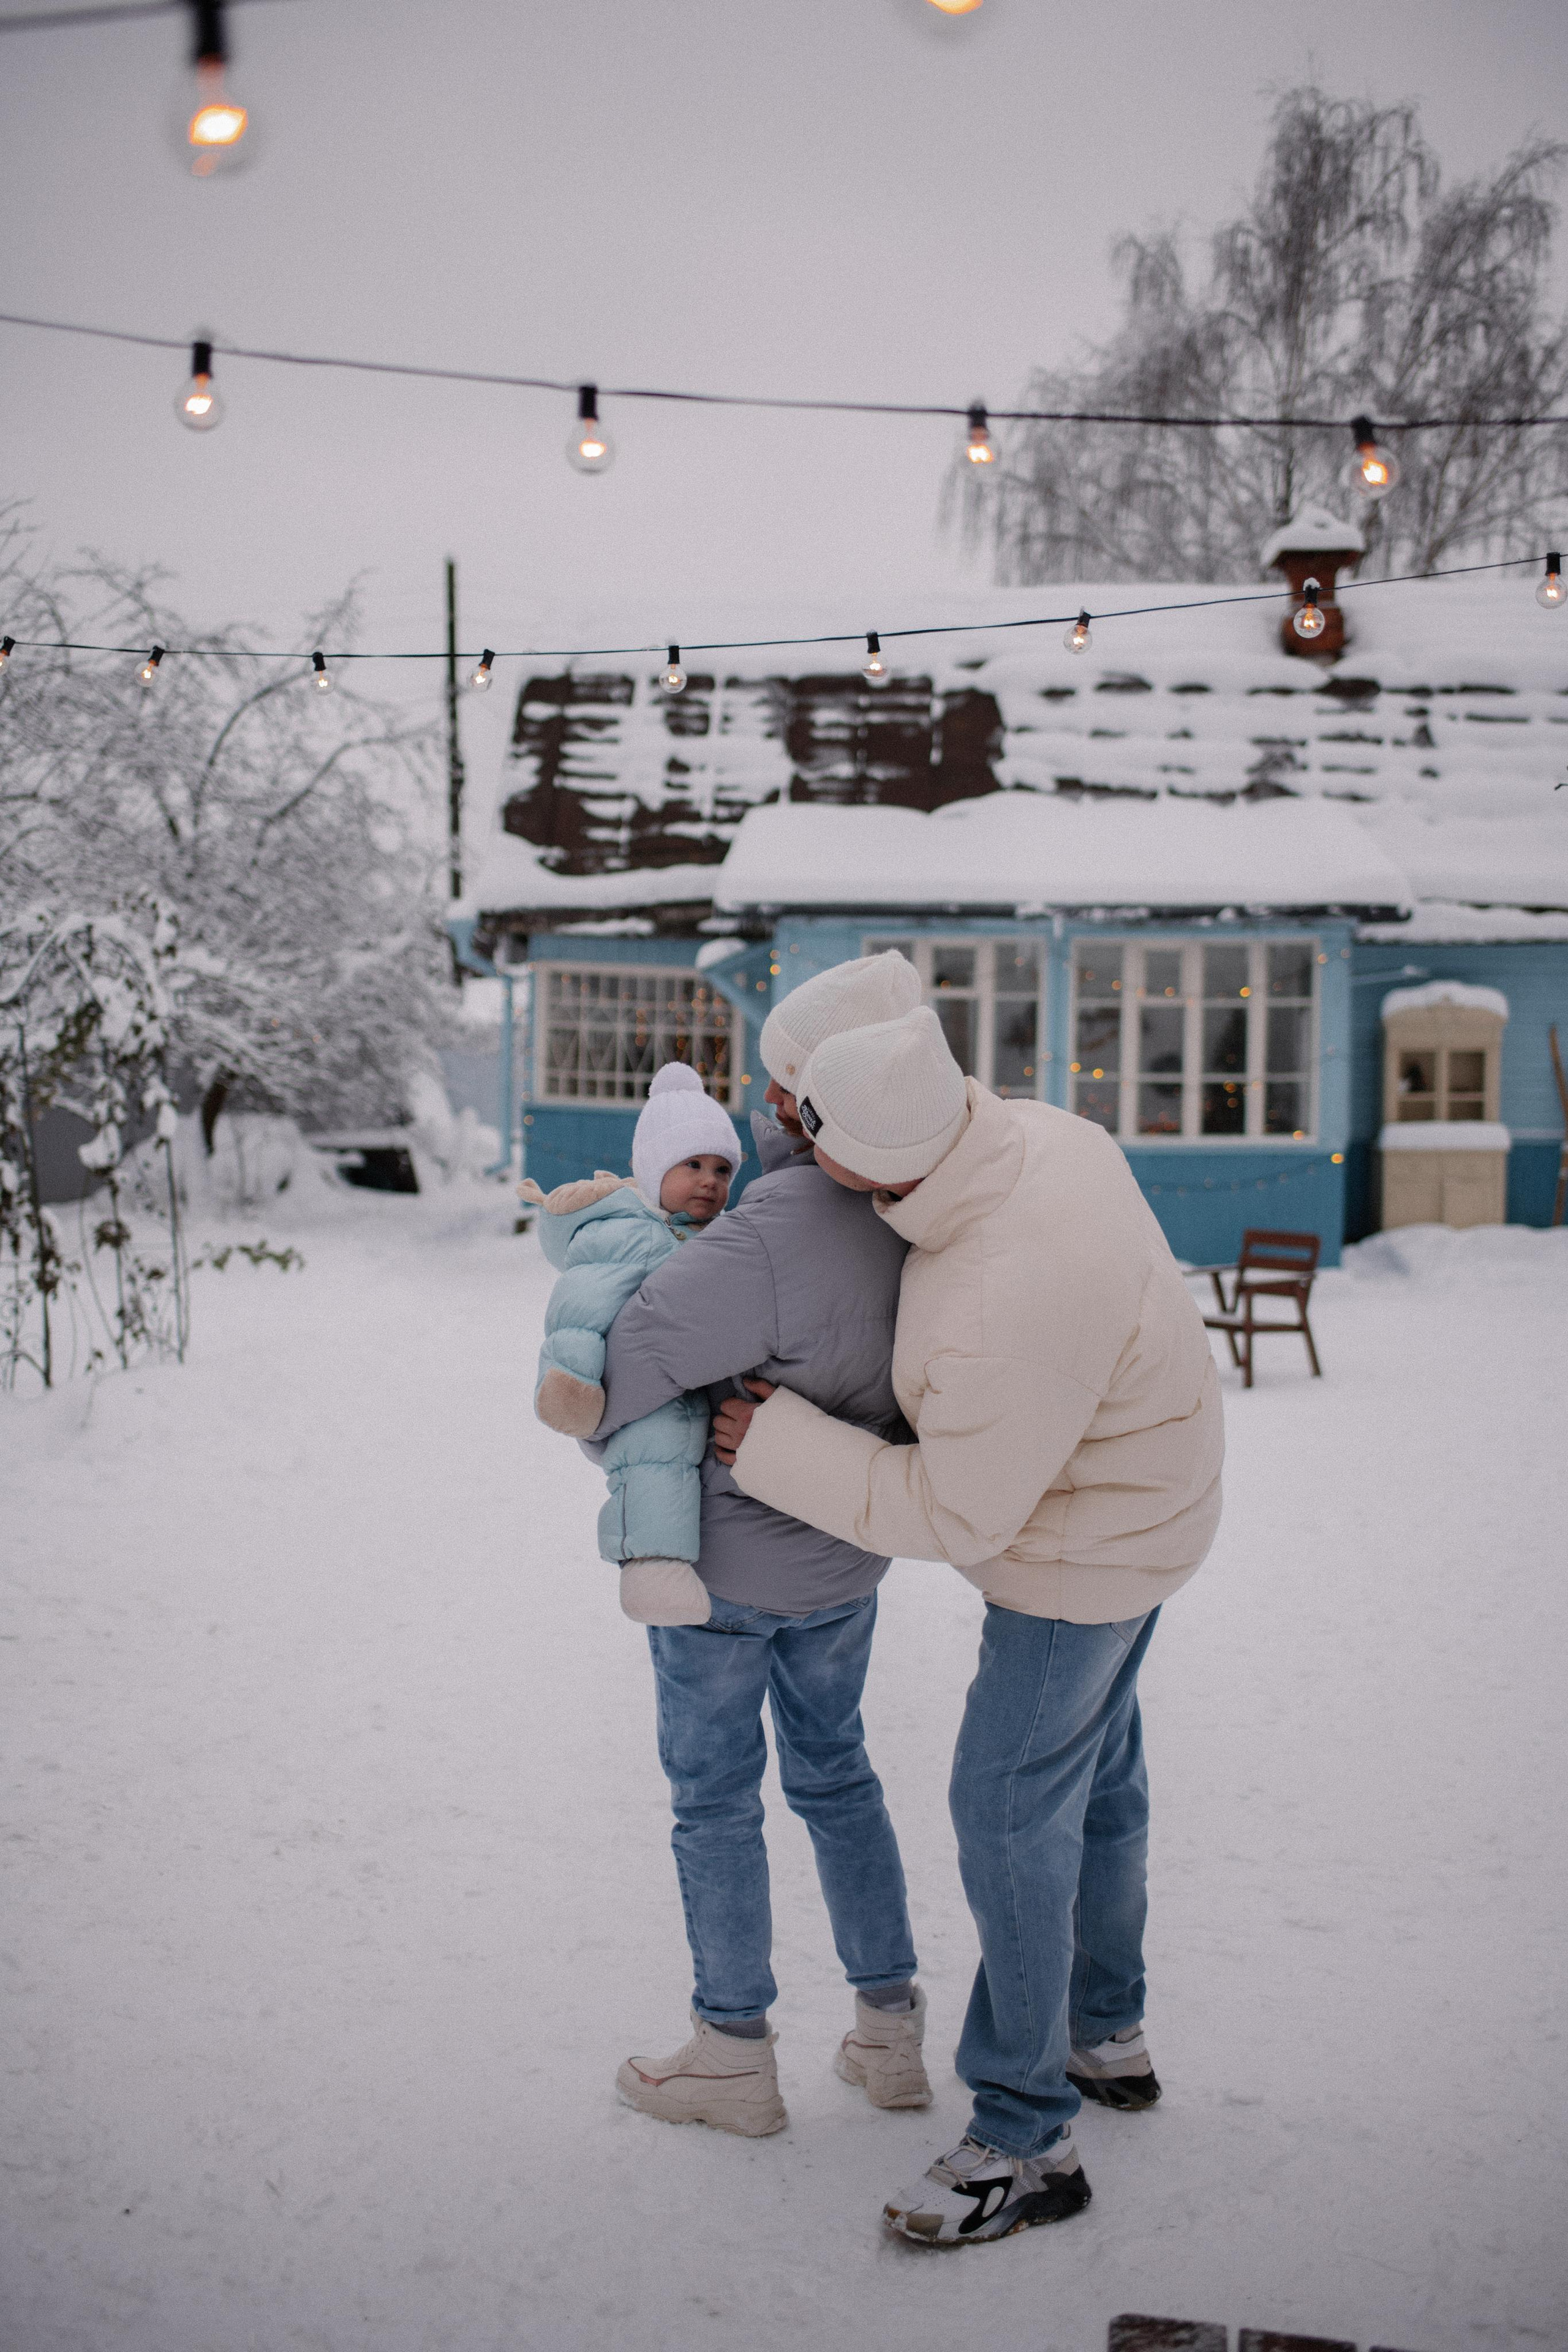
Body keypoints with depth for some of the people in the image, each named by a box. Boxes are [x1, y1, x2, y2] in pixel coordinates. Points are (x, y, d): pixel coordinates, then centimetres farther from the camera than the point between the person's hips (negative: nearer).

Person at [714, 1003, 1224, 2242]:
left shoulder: (1007, 1303, -39)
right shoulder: (1033, 1131, -12)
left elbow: (958, 1514, -27)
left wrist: (779, 1447, -19)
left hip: (1086, 1545, -10)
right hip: (1131, 1492, 10)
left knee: (1010, 1804, -3)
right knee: (1095, 1765, 21)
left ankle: (1026, 2140, 6)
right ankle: (1107, 2035, 39)